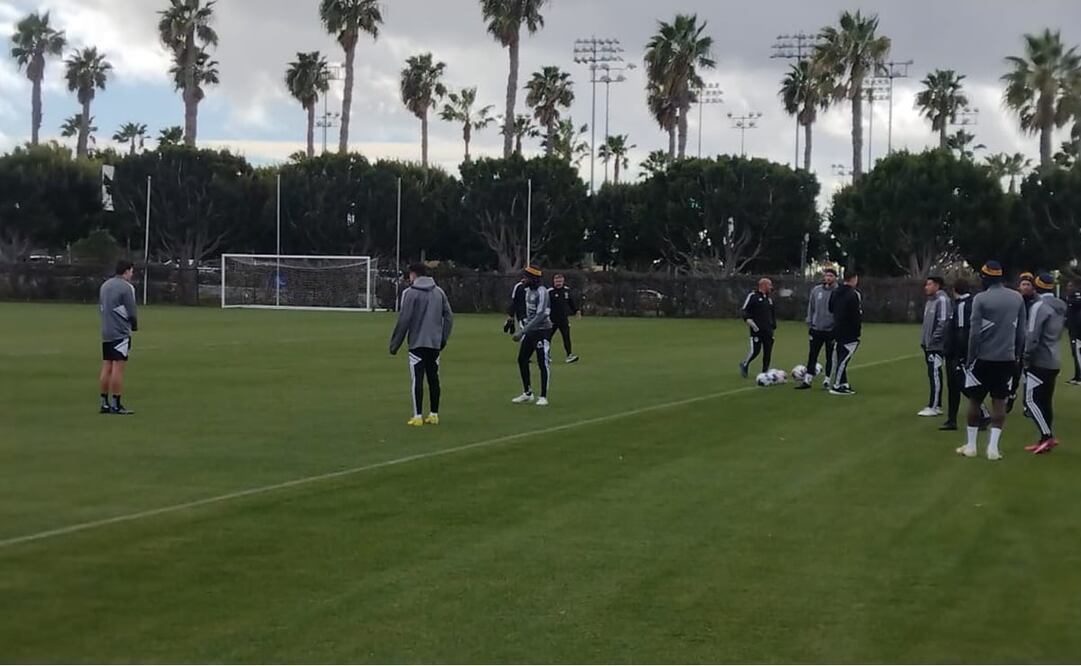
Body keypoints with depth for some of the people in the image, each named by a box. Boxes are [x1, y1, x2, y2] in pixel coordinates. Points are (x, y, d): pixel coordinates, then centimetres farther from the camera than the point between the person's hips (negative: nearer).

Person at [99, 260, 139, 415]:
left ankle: (104, 403, 11)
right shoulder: (126, 287, -11)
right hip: (121, 333, -8)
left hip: (106, 332, 8)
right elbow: (131, 311, -11)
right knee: (118, 367, -6)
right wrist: (134, 326, 7)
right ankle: (116, 405, -6)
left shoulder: (104, 285, 14)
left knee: (106, 367, 9)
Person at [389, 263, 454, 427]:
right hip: (435, 344, 5)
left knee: (417, 379, -4)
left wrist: (395, 344, -4)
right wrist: (443, 338, 15)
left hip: (417, 344, -5)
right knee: (433, 378, 11)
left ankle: (417, 416, -8)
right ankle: (434, 415, 13)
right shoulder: (439, 292, 11)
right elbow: (449, 317, 9)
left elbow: (403, 321, -10)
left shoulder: (410, 293, -6)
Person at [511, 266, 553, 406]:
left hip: (542, 330, -9)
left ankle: (543, 397, -1)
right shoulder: (528, 290, 8)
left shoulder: (542, 292, -18)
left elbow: (540, 316, -25)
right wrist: (521, 330, 13)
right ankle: (527, 394, 21)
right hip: (530, 330, 9)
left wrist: (522, 331, -28)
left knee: (543, 363, -7)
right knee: (522, 360, 11)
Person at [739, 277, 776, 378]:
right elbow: (745, 310, -8)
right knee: (755, 350, -9)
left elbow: (773, 314, 25)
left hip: (768, 330, 7)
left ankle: (765, 372, 13)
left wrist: (773, 326, 17)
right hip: (757, 329, -7)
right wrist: (749, 320, -23)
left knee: (768, 351, 4)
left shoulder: (769, 299, 17)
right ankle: (744, 365, 17)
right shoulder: (752, 296, -5)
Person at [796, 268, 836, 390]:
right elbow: (811, 308, 11)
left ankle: (827, 380, 14)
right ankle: (807, 380, 8)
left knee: (830, 356, 6)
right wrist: (809, 324, 6)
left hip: (831, 330, -3)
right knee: (812, 355, 4)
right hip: (816, 329, 3)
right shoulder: (816, 290, 5)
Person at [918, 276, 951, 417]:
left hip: (937, 346, -10)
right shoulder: (930, 301, 18)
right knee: (933, 374, 12)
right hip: (929, 345, 10)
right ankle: (937, 405, 17)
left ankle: (933, 407, -9)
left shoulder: (942, 300, -12)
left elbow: (943, 322, -19)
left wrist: (934, 339, -19)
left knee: (934, 374, -9)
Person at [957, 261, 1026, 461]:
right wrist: (1017, 355, 15)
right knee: (999, 402, 6)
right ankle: (993, 447, 0)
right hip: (1007, 359, 3)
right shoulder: (1017, 298, 3)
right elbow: (1021, 332, 5)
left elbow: (975, 333, -11)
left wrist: (970, 359, -4)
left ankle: (971, 446, 13)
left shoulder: (981, 299, -10)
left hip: (984, 358, -3)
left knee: (975, 400, 9)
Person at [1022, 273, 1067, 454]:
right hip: (1053, 362, 9)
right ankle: (1045, 439, 14)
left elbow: (1032, 336, -16)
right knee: (1045, 401, 12)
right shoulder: (1060, 306, 13)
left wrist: (1026, 358, -9)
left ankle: (1047, 436, -12)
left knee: (1031, 400, -7)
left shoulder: (1039, 306, -14)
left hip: (1039, 362, -9)